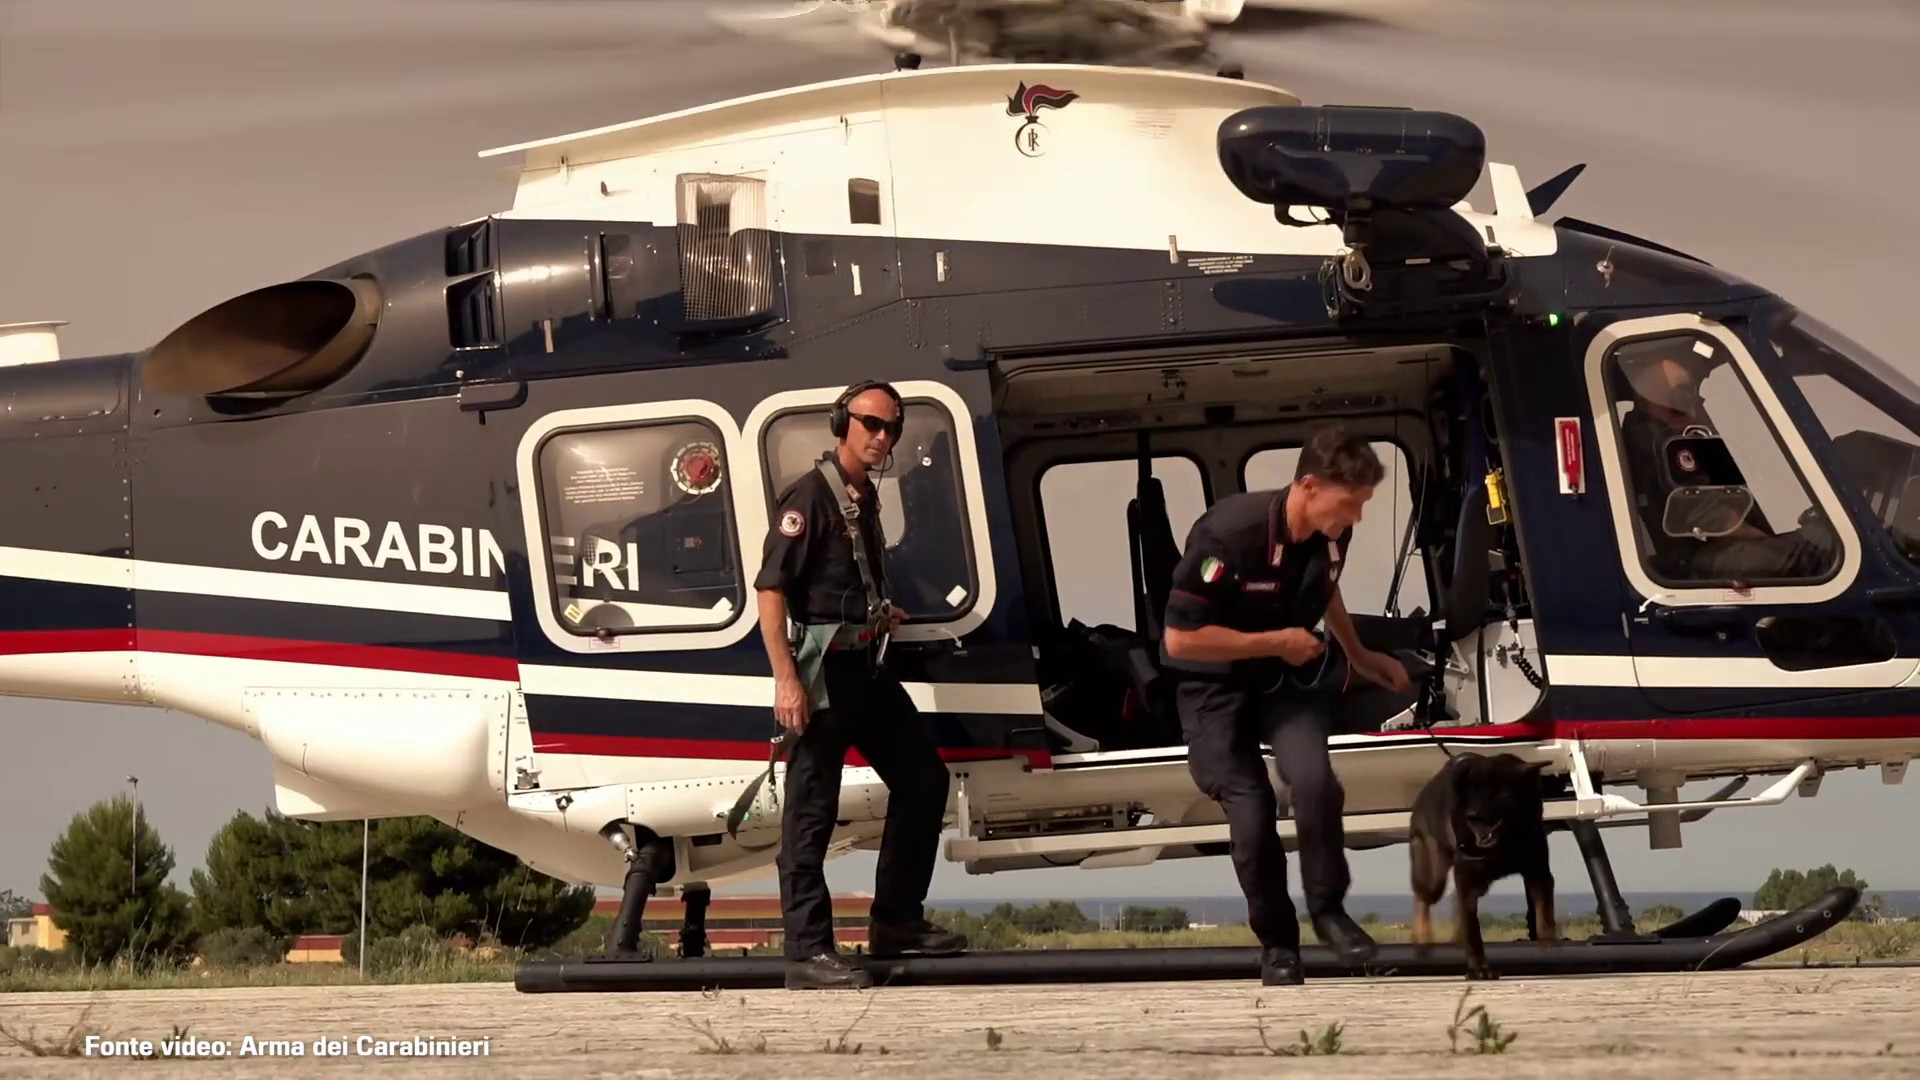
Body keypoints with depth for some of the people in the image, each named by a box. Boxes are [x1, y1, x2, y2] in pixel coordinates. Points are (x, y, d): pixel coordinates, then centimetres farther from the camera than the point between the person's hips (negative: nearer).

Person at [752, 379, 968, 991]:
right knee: (812, 810, -6)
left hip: (866, 665, 9)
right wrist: (785, 679, -24)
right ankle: (809, 952, -4)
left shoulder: (865, 497, 15)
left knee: (924, 778, 12)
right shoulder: (811, 496, -12)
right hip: (821, 668, -9)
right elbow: (771, 589, -18)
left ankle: (896, 922, 20)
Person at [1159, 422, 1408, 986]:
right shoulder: (1228, 534, -30)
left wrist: (1359, 656, 16)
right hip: (1217, 684, -4)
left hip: (1290, 674, 4)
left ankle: (1328, 908, -3)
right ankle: (1276, 942, 10)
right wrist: (1276, 642, -23)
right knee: (1251, 813, -12)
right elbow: (1179, 639, -27)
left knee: (1314, 779, -23)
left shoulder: (1333, 533, -10)